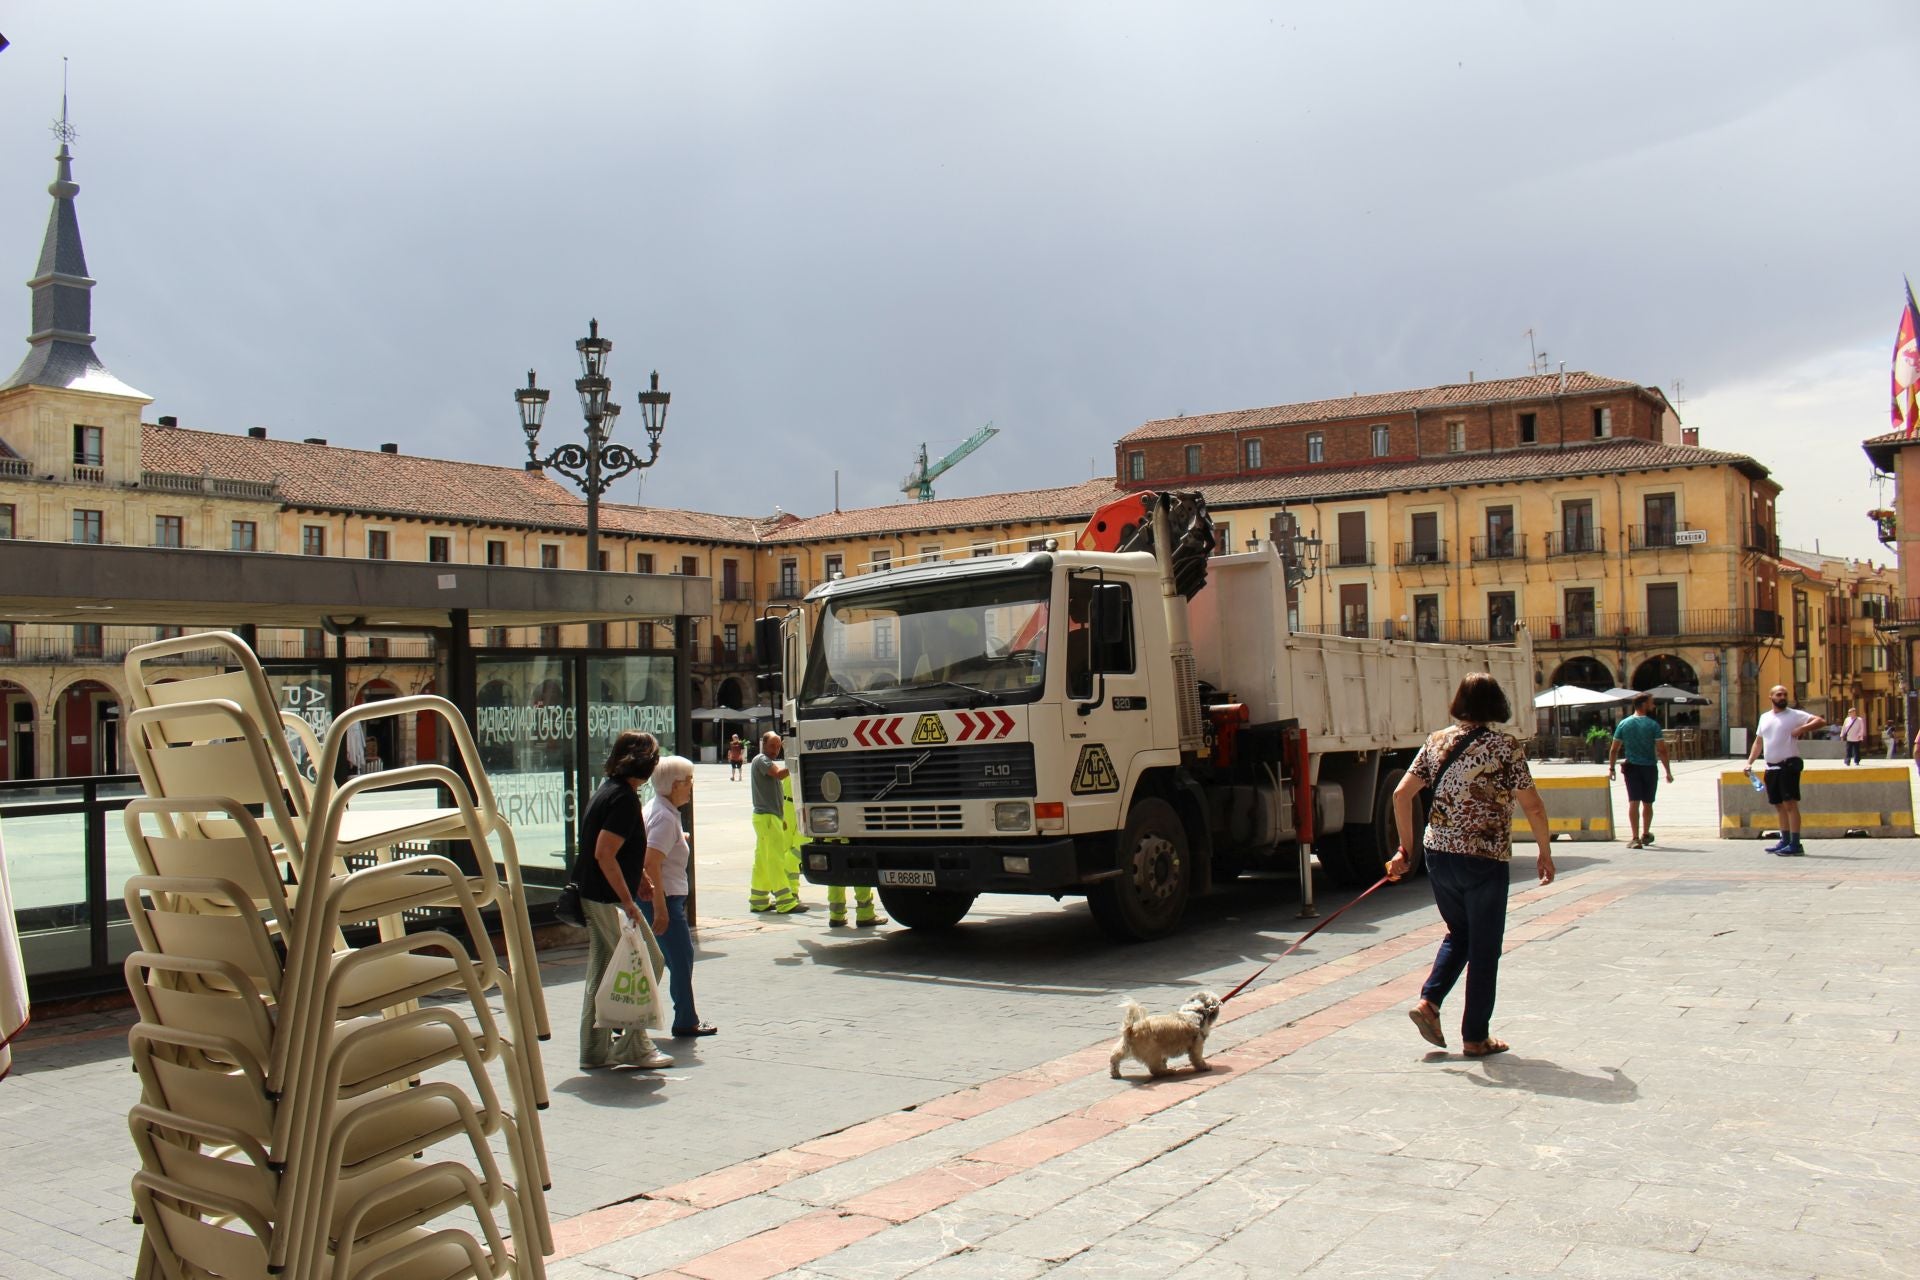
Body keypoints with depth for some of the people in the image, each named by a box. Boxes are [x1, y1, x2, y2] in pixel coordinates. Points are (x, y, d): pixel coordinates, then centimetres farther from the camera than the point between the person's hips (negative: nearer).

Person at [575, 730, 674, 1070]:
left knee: (601, 972, 14)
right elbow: (604, 854, -25)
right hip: (609, 899, -10)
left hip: (592, 897, 10)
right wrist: (628, 902, -22)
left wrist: (640, 879, 28)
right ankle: (633, 1046, 3)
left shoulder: (607, 790, 13)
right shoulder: (624, 798, -18)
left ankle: (595, 1050, 19)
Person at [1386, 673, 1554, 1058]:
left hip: (1438, 854, 5)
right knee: (1484, 947, 7)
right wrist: (1545, 853, 6)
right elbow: (1533, 807, -8)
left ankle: (1428, 1001, 6)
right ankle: (1475, 1037, 13)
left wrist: (1405, 849, 9)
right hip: (1485, 858, -4)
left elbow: (1401, 794, 2)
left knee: (1458, 934, 23)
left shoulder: (1437, 742, 5)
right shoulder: (1507, 747, -7)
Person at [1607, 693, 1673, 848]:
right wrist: (1668, 772, -7)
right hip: (1649, 767, -1)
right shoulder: (1653, 725, -7)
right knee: (1647, 803, 15)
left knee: (1633, 802, -4)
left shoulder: (1623, 724, 2)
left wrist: (1611, 768, 9)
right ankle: (1646, 835, 30)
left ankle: (1635, 838, -14)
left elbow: (1614, 749, 2)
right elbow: (1662, 750, -11)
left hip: (1632, 767, 1)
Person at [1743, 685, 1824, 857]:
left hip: (1789, 765, -7)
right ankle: (1785, 841, 22)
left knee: (1790, 803, -11)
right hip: (1771, 767, 7)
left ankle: (1795, 844, -11)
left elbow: (1820, 721, -13)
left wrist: (1802, 729, -25)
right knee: (1779, 805, 13)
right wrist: (1749, 762, 12)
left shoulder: (1795, 715, -4)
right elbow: (1758, 742, 21)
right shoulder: (1764, 717, 15)